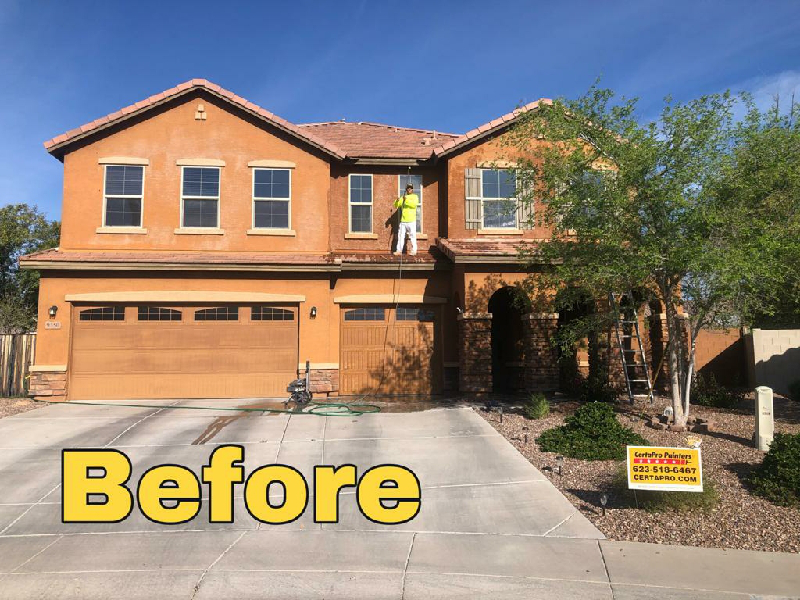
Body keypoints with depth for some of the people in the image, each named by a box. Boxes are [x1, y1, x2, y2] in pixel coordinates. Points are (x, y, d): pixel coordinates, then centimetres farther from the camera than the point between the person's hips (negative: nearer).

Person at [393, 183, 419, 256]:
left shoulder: (415, 196, 4)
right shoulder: (403, 197, 17)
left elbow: (414, 204, -16)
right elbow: (396, 206, 12)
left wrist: (406, 200, -25)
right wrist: (397, 201, -8)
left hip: (411, 221, -4)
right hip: (403, 220, 4)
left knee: (412, 236, -3)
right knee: (400, 236, 3)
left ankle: (413, 250, 5)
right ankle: (399, 250, 6)